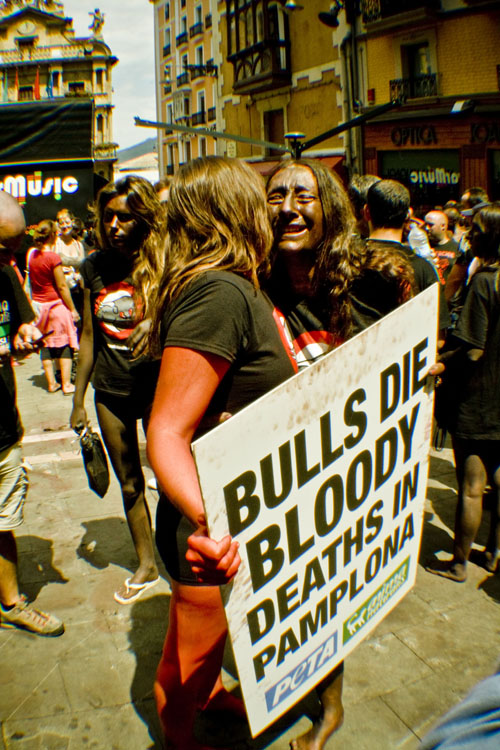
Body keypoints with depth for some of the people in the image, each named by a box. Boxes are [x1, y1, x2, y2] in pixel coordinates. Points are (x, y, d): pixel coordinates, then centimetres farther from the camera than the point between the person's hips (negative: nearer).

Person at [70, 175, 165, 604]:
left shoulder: (162, 265, -10)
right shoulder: (95, 267, 2)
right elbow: (89, 335, 8)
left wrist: (157, 322, -38)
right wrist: (78, 398, 10)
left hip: (157, 386, -4)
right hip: (111, 391, 4)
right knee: (129, 480, 14)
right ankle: (146, 565, 32)